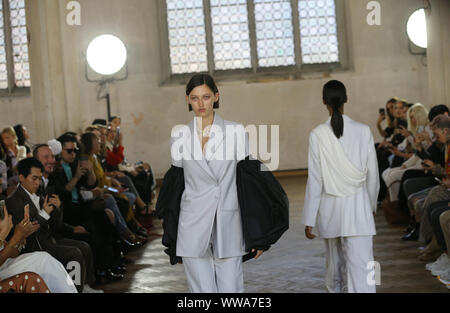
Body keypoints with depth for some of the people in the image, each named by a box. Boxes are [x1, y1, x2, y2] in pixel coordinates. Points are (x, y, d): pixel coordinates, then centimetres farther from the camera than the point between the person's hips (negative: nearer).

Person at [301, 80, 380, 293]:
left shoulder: (318, 135, -7)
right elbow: (373, 175, 3)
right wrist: (372, 204, 20)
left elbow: (315, 180, -6)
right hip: (358, 206, -1)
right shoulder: (363, 131, -5)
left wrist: (309, 220, 0)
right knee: (361, 265, -4)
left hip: (330, 207, 1)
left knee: (335, 261, 19)